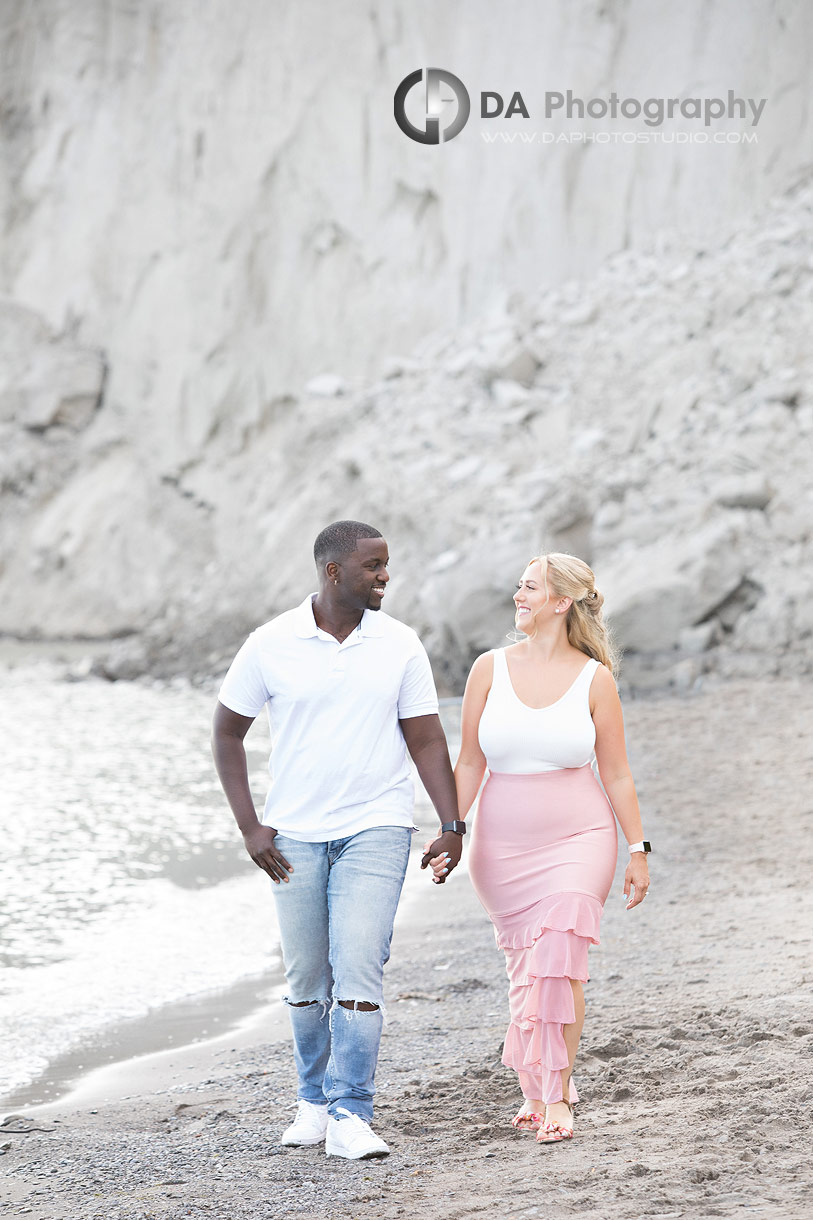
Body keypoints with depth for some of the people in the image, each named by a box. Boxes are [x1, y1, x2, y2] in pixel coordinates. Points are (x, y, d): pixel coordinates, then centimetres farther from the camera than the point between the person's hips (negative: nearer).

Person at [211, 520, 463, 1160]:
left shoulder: (400, 645, -2)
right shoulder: (271, 645, -5)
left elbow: (426, 740, 3)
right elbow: (227, 731, 4)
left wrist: (452, 826, -5)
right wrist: (249, 826, -2)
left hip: (375, 830, -1)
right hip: (294, 836, 1)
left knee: (357, 969, -13)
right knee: (307, 979, 10)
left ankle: (351, 1117, -10)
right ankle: (315, 1098, 29)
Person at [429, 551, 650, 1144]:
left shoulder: (594, 678, -3)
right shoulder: (491, 669, 1)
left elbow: (617, 773, 3)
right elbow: (470, 763, 6)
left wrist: (638, 850, 2)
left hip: (578, 839, -2)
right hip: (504, 845, 2)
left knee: (558, 960, -16)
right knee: (526, 969, 6)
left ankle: (555, 1098, -11)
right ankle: (544, 1086, 22)